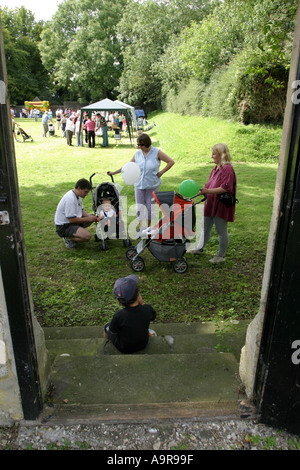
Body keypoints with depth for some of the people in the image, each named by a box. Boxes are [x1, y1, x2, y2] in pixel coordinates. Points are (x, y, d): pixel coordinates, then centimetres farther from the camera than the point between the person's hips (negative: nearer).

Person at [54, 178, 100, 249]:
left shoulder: (78, 195, 5)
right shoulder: (70, 199, -26)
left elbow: (81, 210, 17)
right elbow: (71, 219, -27)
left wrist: (89, 216, -3)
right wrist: (88, 219, -18)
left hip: (71, 221, 10)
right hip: (63, 227, -10)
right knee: (87, 236, -27)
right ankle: (68, 238, -3)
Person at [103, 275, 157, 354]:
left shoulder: (119, 315, -35)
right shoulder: (148, 309, -29)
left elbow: (113, 332, -15)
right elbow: (153, 317, -4)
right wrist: (142, 304, -16)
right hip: (143, 344, 2)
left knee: (107, 326, 25)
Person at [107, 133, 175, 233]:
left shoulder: (157, 153, -5)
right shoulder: (137, 154, 4)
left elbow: (171, 162, -2)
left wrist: (161, 172, -7)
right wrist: (113, 173, 9)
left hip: (152, 185, -2)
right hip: (139, 185, 3)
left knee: (150, 207, 4)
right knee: (139, 207, 3)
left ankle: (148, 227, 23)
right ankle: (140, 227, 19)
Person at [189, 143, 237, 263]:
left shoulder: (227, 169, -17)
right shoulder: (216, 168, 12)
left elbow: (225, 188, -26)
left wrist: (207, 191, -29)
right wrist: (201, 191, 8)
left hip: (221, 206, -9)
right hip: (210, 204, 9)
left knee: (221, 231, 3)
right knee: (205, 227, 19)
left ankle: (221, 256, 17)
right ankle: (200, 248, 36)